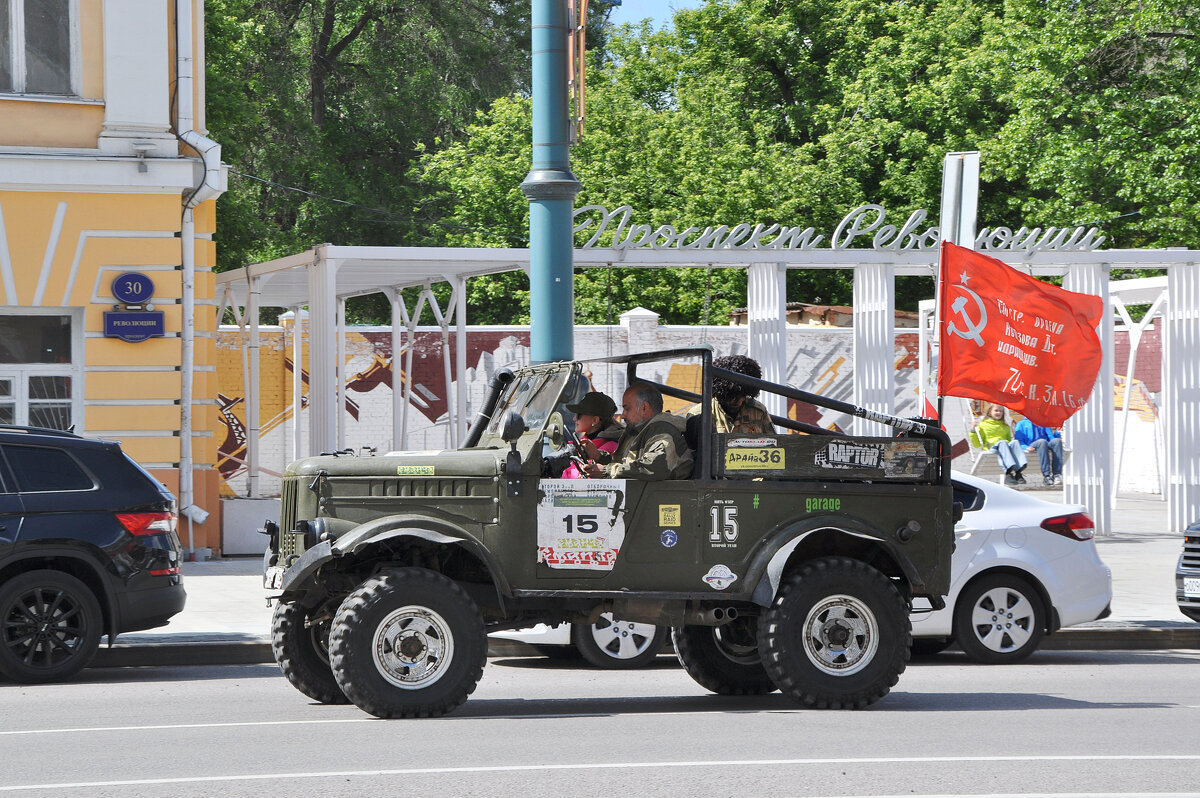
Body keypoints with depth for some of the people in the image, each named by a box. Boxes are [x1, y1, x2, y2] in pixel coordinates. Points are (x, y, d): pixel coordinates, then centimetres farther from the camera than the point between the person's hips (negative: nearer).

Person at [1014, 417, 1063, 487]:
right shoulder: (1021, 424, 24)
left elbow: (1050, 436, 19)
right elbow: (1019, 440, 10)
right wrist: (1026, 447, -11)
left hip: (1047, 446, 3)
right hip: (1031, 446, -3)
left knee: (1057, 440, -30)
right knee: (1042, 441, -37)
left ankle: (1057, 475, -41)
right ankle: (1046, 476, -45)